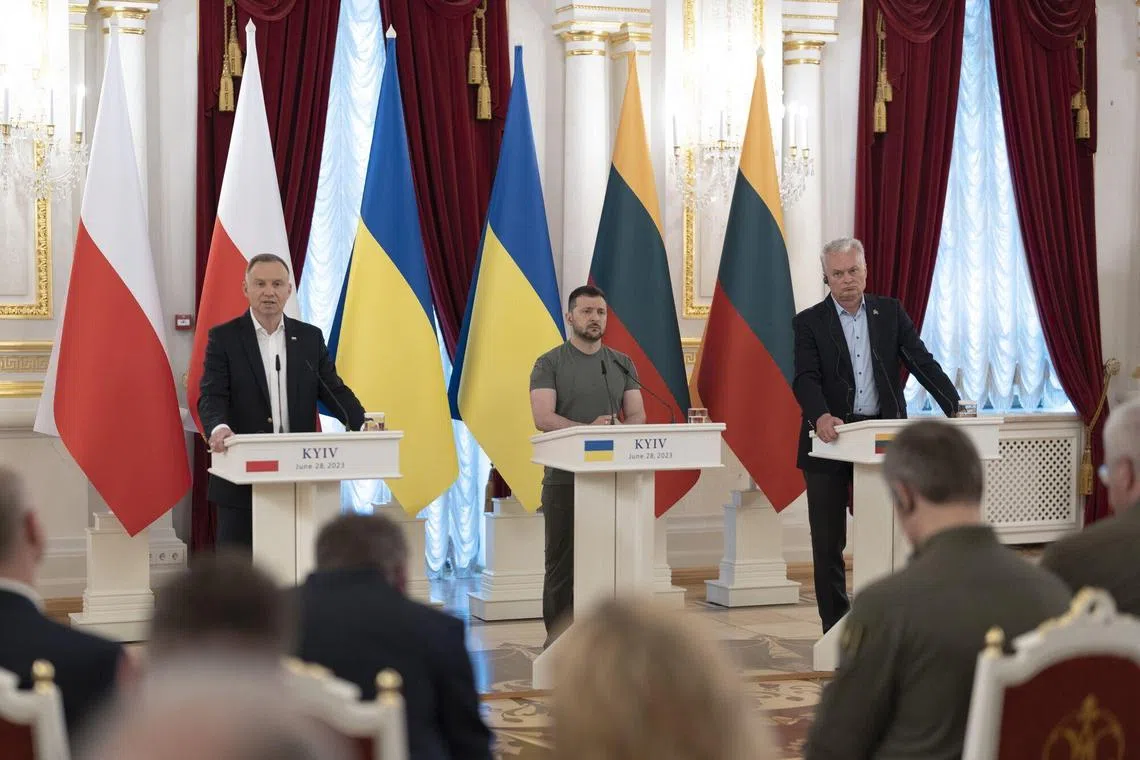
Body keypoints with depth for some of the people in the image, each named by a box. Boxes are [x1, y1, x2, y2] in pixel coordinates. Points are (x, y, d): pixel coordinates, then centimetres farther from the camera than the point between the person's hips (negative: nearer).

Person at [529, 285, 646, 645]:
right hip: (565, 478, -3)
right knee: (562, 564, 1)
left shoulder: (622, 365, 12)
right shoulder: (550, 364, -1)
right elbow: (543, 418, -13)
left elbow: (637, 417, 4)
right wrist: (588, 429, -26)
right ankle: (557, 642, 6)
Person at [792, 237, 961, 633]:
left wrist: (955, 407, -11)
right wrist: (821, 415, -33)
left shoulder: (890, 313, 8)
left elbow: (922, 362, 2)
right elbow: (805, 378, -13)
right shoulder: (809, 322, 0)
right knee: (828, 544, 3)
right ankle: (836, 631, 10)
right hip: (831, 439, -2)